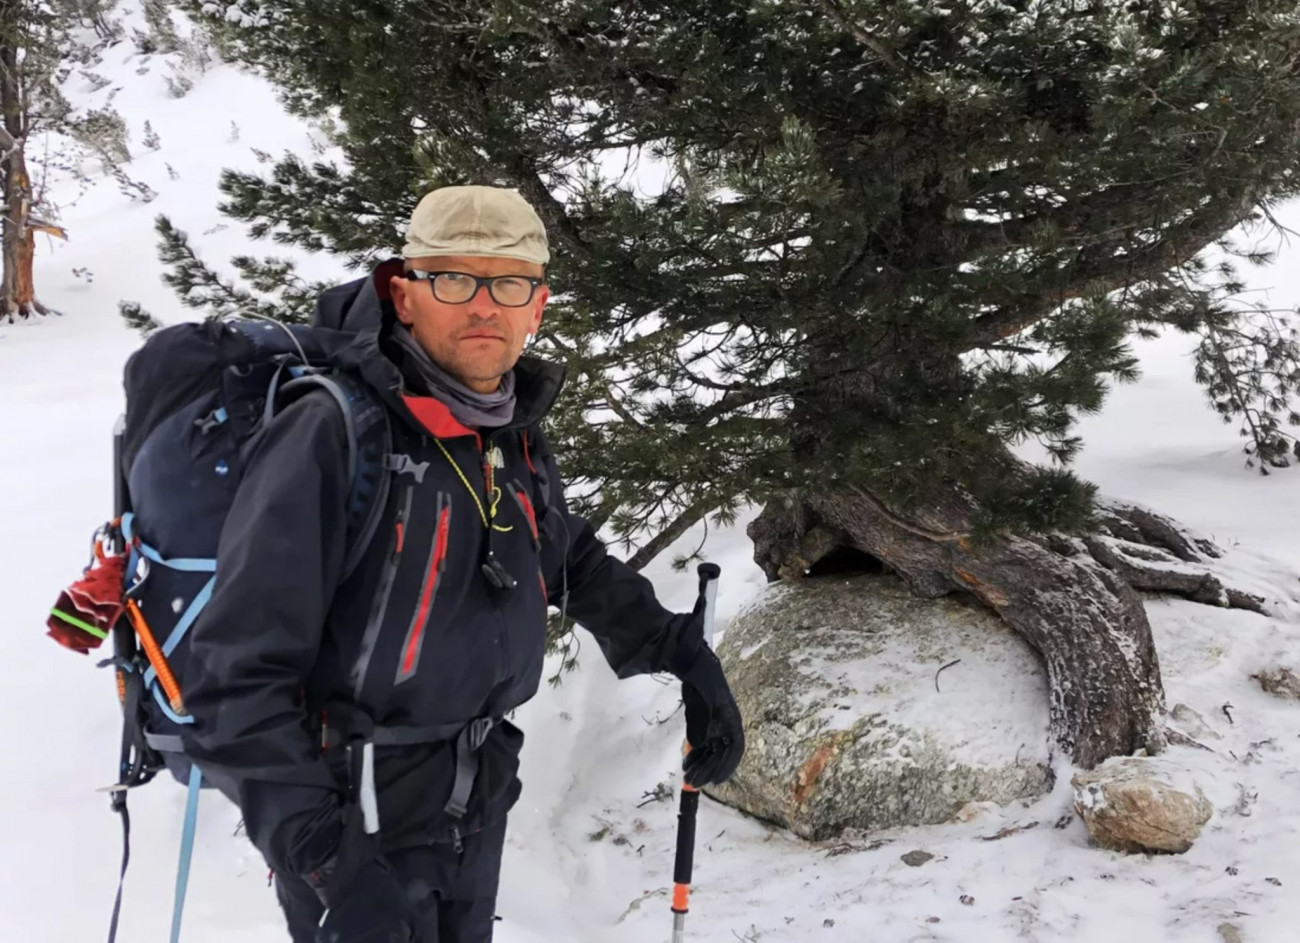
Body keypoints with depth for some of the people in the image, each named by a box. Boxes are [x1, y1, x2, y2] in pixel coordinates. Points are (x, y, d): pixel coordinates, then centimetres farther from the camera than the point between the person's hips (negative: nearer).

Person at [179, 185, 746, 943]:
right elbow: (238, 675, -23)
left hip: (478, 805, 7)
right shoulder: (331, 437, -21)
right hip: (355, 820, -7)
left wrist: (685, 652, 9)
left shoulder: (519, 441, 0)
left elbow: (574, 564, 19)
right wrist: (325, 856, -29)